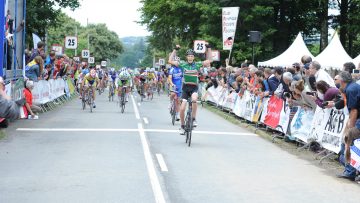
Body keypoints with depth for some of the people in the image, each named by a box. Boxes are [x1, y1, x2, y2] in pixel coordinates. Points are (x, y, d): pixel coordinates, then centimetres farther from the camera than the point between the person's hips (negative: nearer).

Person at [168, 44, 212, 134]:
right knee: (182, 109, -4)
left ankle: (194, 119, -18)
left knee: (194, 99, -35)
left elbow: (209, 61, -1)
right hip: (185, 87, 1)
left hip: (194, 87, -1)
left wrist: (208, 48, -6)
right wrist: (175, 50, -6)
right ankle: (182, 126, 17)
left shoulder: (198, 65, -1)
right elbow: (170, 61, -4)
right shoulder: (182, 65, -1)